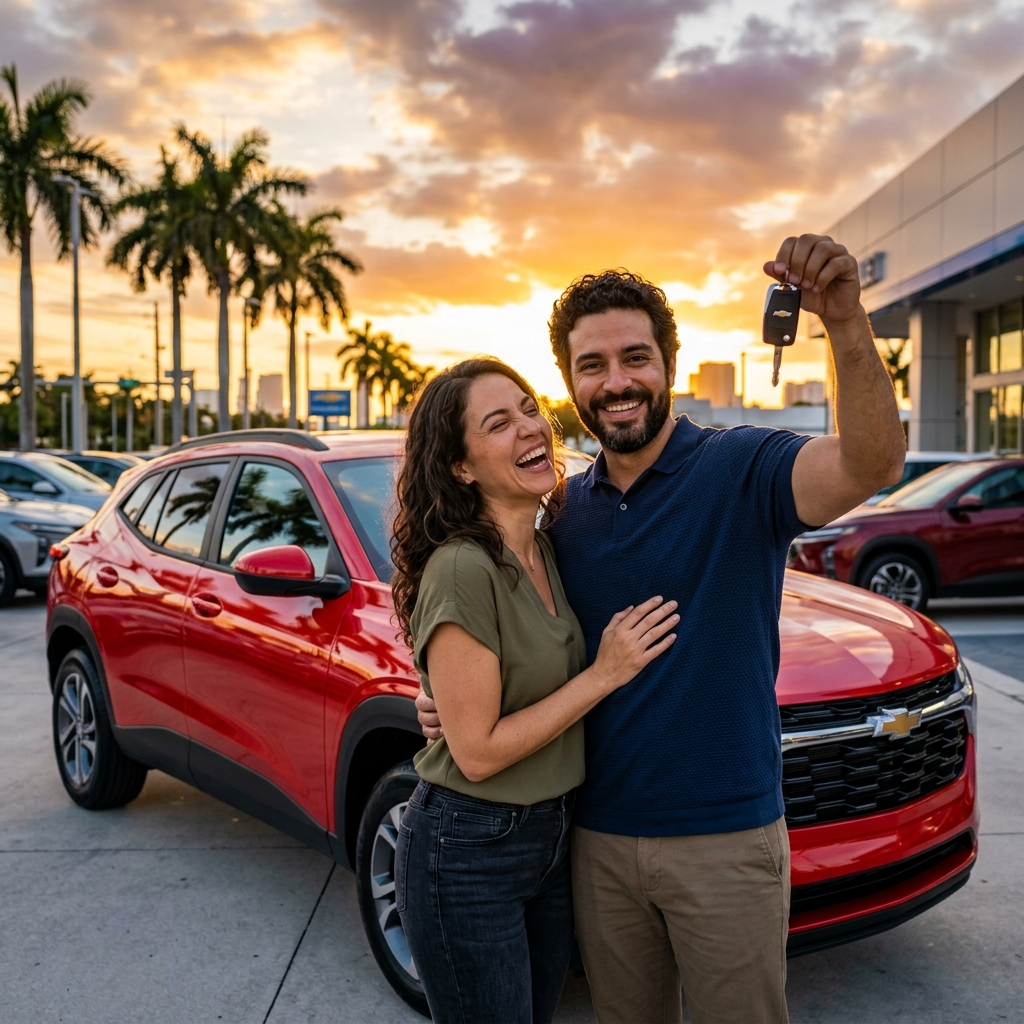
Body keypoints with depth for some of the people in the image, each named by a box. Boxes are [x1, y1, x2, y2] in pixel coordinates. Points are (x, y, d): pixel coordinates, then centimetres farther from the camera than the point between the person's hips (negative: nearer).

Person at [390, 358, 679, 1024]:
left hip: (552, 840, 8)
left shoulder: (547, 552, 2)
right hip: (469, 855, -8)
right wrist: (604, 675, -19)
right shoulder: (462, 570, -24)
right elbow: (478, 753, -22)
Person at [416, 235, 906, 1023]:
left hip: (725, 837, -4)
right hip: (600, 838, 5)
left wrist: (847, 322, -47)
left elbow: (872, 464, -32)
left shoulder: (739, 470, -12)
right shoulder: (567, 509, 4)